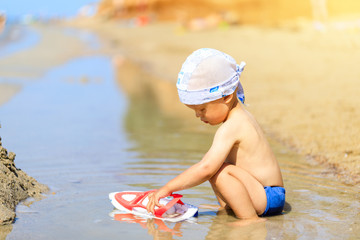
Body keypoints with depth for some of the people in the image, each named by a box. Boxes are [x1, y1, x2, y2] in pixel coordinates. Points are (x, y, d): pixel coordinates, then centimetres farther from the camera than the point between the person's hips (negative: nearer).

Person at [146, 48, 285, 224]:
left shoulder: (230, 128, -22)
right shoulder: (240, 116, 9)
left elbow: (206, 168, -30)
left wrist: (167, 188, -26)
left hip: (269, 198, -11)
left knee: (221, 172, -30)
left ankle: (251, 218, -23)